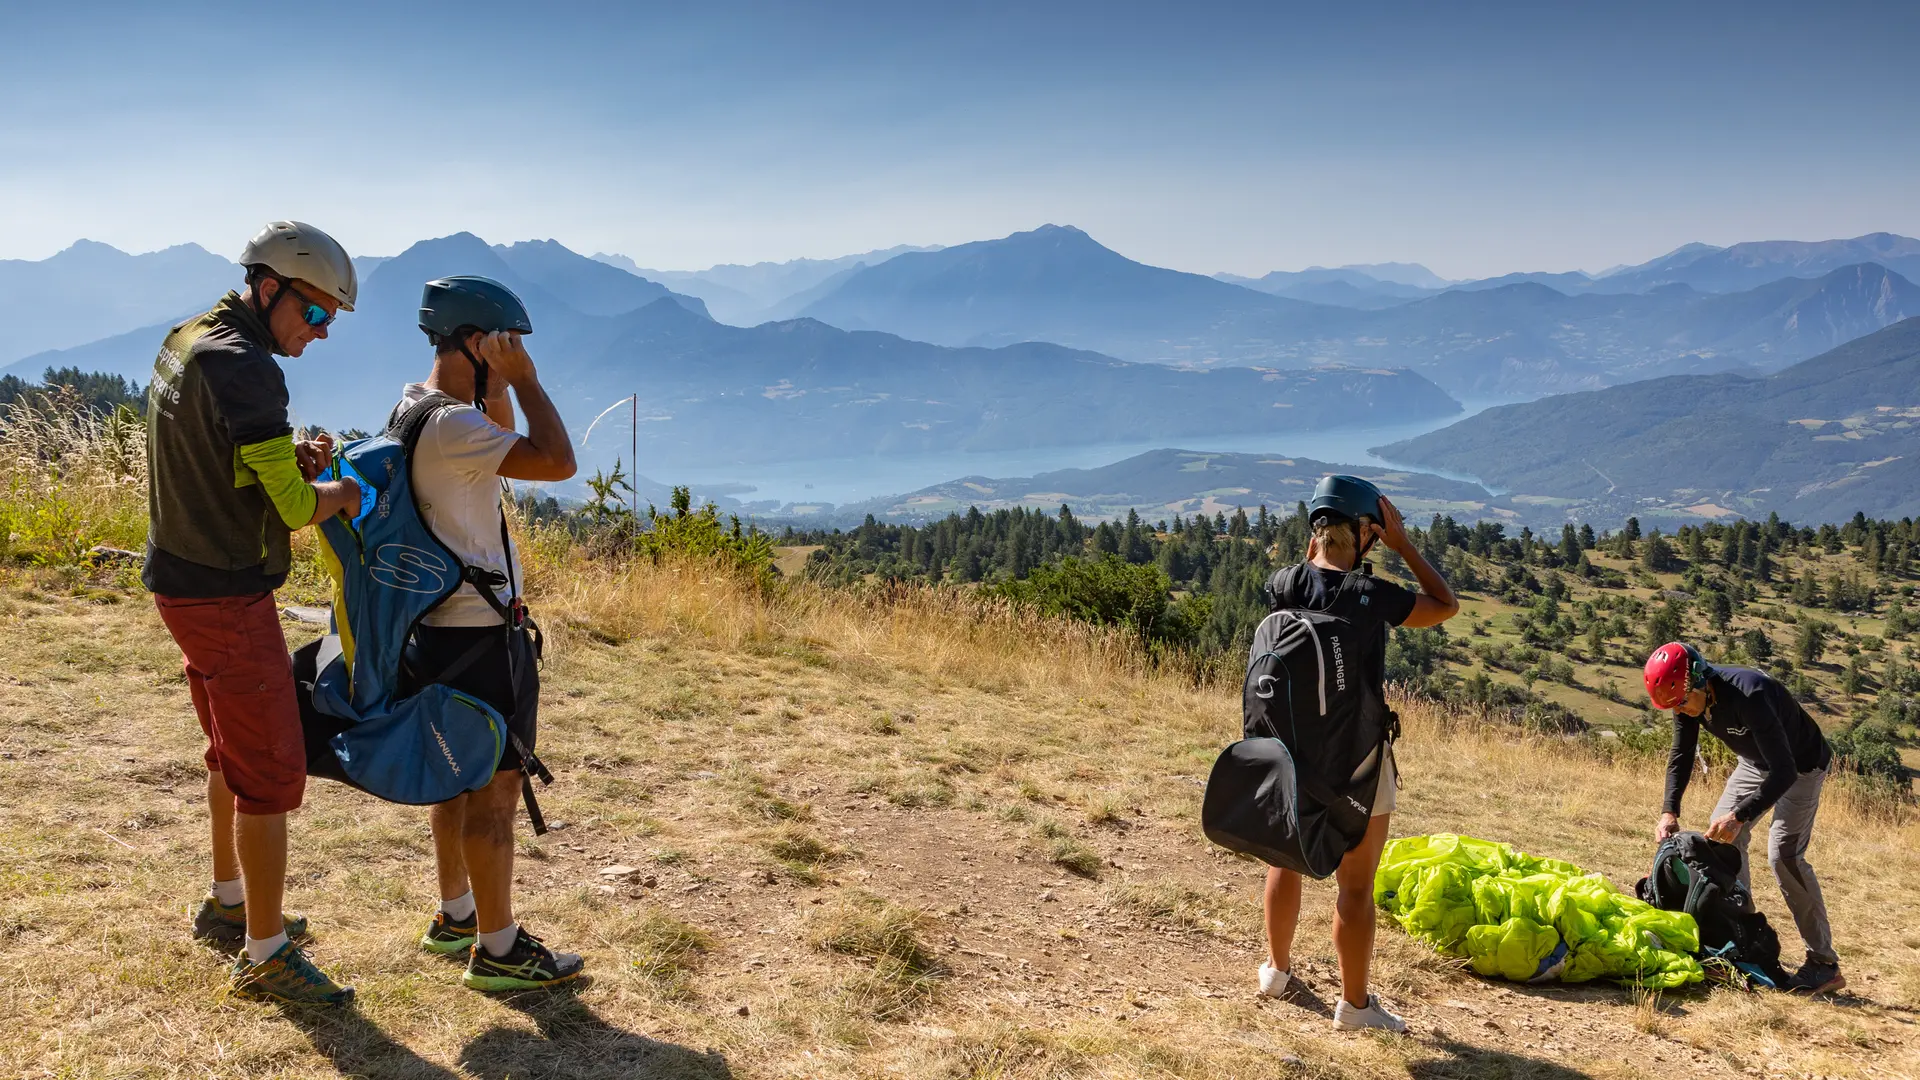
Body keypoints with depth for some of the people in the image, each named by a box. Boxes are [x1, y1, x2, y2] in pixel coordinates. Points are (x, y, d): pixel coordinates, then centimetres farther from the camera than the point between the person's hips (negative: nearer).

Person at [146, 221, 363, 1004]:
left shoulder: (183, 343, 9)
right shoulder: (243, 369, -22)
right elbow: (294, 508, -24)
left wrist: (290, 459, 4)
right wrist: (344, 492, -3)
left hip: (186, 581, 10)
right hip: (226, 596, -10)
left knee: (234, 754, 23)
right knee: (272, 773, -3)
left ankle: (228, 904, 38)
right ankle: (265, 956, 7)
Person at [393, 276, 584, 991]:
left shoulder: (415, 405, 9)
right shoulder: (449, 426, -22)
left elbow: (505, 446, 24)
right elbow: (557, 462, -29)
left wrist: (497, 391, 8)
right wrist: (524, 379, -18)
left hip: (443, 626, 10)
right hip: (480, 634, -10)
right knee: (495, 792, 0)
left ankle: (455, 918, 35)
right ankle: (498, 951, 11)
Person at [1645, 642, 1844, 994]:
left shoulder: (1749, 695, -39)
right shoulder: (1689, 698, -16)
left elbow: (1784, 771, -38)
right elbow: (1681, 756, -4)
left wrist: (1740, 816, -44)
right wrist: (1669, 812, -16)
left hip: (1799, 767, -8)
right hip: (1755, 763, 8)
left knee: (1784, 853, -17)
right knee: (1722, 837, 1)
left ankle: (1825, 965, -10)